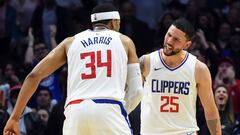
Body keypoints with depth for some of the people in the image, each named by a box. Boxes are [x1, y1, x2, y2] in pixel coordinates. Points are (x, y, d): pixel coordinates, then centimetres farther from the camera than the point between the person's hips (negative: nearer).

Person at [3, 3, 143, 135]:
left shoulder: (71, 42, 22)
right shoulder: (124, 41, 18)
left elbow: (34, 75, 14)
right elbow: (136, 90, 12)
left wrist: (15, 117, 14)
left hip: (75, 111, 2)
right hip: (110, 110, -2)